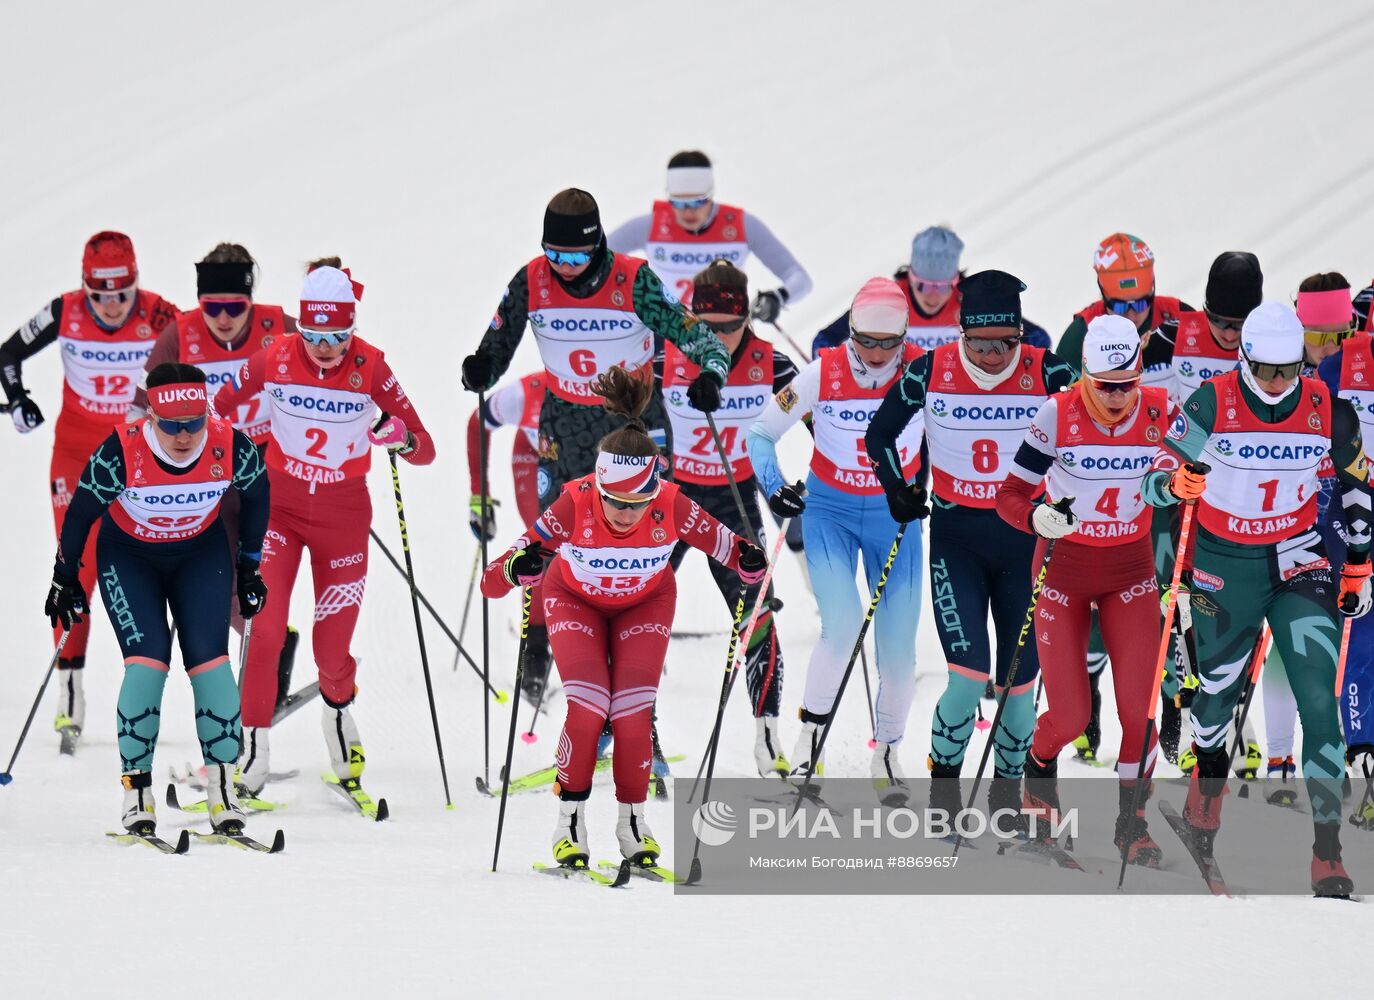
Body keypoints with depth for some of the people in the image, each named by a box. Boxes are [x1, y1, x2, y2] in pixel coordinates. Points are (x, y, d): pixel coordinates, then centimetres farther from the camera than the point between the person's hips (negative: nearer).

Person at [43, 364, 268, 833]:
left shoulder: (232, 447, -25)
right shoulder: (122, 453, -32)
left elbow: (256, 493, -2)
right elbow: (82, 511, -14)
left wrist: (249, 564, 7)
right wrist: (65, 577, -3)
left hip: (201, 554, 2)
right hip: (129, 556, -2)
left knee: (209, 659, -10)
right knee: (147, 661, -16)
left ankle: (222, 787, -4)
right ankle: (136, 787, -8)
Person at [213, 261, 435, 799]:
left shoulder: (369, 367, -12)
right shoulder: (275, 358, -11)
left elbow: (426, 450, -12)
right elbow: (216, 405, 7)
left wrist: (403, 438, -32)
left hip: (344, 513, 0)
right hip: (279, 505, 0)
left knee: (332, 649, 3)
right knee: (266, 631, -14)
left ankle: (338, 715, 37)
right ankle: (252, 751, -4)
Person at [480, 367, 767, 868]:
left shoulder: (672, 507, -34)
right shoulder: (575, 504, -37)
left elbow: (721, 541, -17)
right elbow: (493, 581, -37)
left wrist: (749, 560, -40)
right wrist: (517, 568, -60)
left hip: (645, 604, 1)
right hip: (576, 601, -1)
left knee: (633, 714, -10)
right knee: (587, 709, -17)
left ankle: (633, 820, 13)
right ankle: (570, 820, 3)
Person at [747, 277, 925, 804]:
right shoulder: (823, 373, -15)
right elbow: (761, 432, -4)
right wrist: (774, 487, -19)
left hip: (896, 515, 1)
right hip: (829, 510, -1)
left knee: (898, 646, 0)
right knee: (843, 625, -22)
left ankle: (887, 754, 22)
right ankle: (811, 733, -2)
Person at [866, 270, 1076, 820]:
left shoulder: (1046, 372, -9)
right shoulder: (930, 372, -6)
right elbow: (880, 432, 11)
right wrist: (897, 489, 3)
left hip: (1025, 539, 1)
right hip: (956, 540, -1)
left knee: (1020, 677, 5)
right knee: (969, 673, -13)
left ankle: (1007, 786, 23)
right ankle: (943, 783, 7)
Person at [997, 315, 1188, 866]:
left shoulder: (1161, 411, -11)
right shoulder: (1058, 414, -18)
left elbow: (1160, 488, 5)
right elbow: (1011, 494, -13)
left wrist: (1181, 485, -16)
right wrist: (1038, 517, -33)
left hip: (1131, 572, 2)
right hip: (1063, 568, -2)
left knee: (1139, 707, -8)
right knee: (1070, 716, -5)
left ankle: (1132, 822, 12)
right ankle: (1039, 766, 31)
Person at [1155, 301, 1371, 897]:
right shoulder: (1211, 406, -15)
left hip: (1299, 558, 1)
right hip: (1225, 565, -1)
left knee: (1318, 696, -12)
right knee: (1219, 684, 10)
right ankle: (1206, 792, 42)